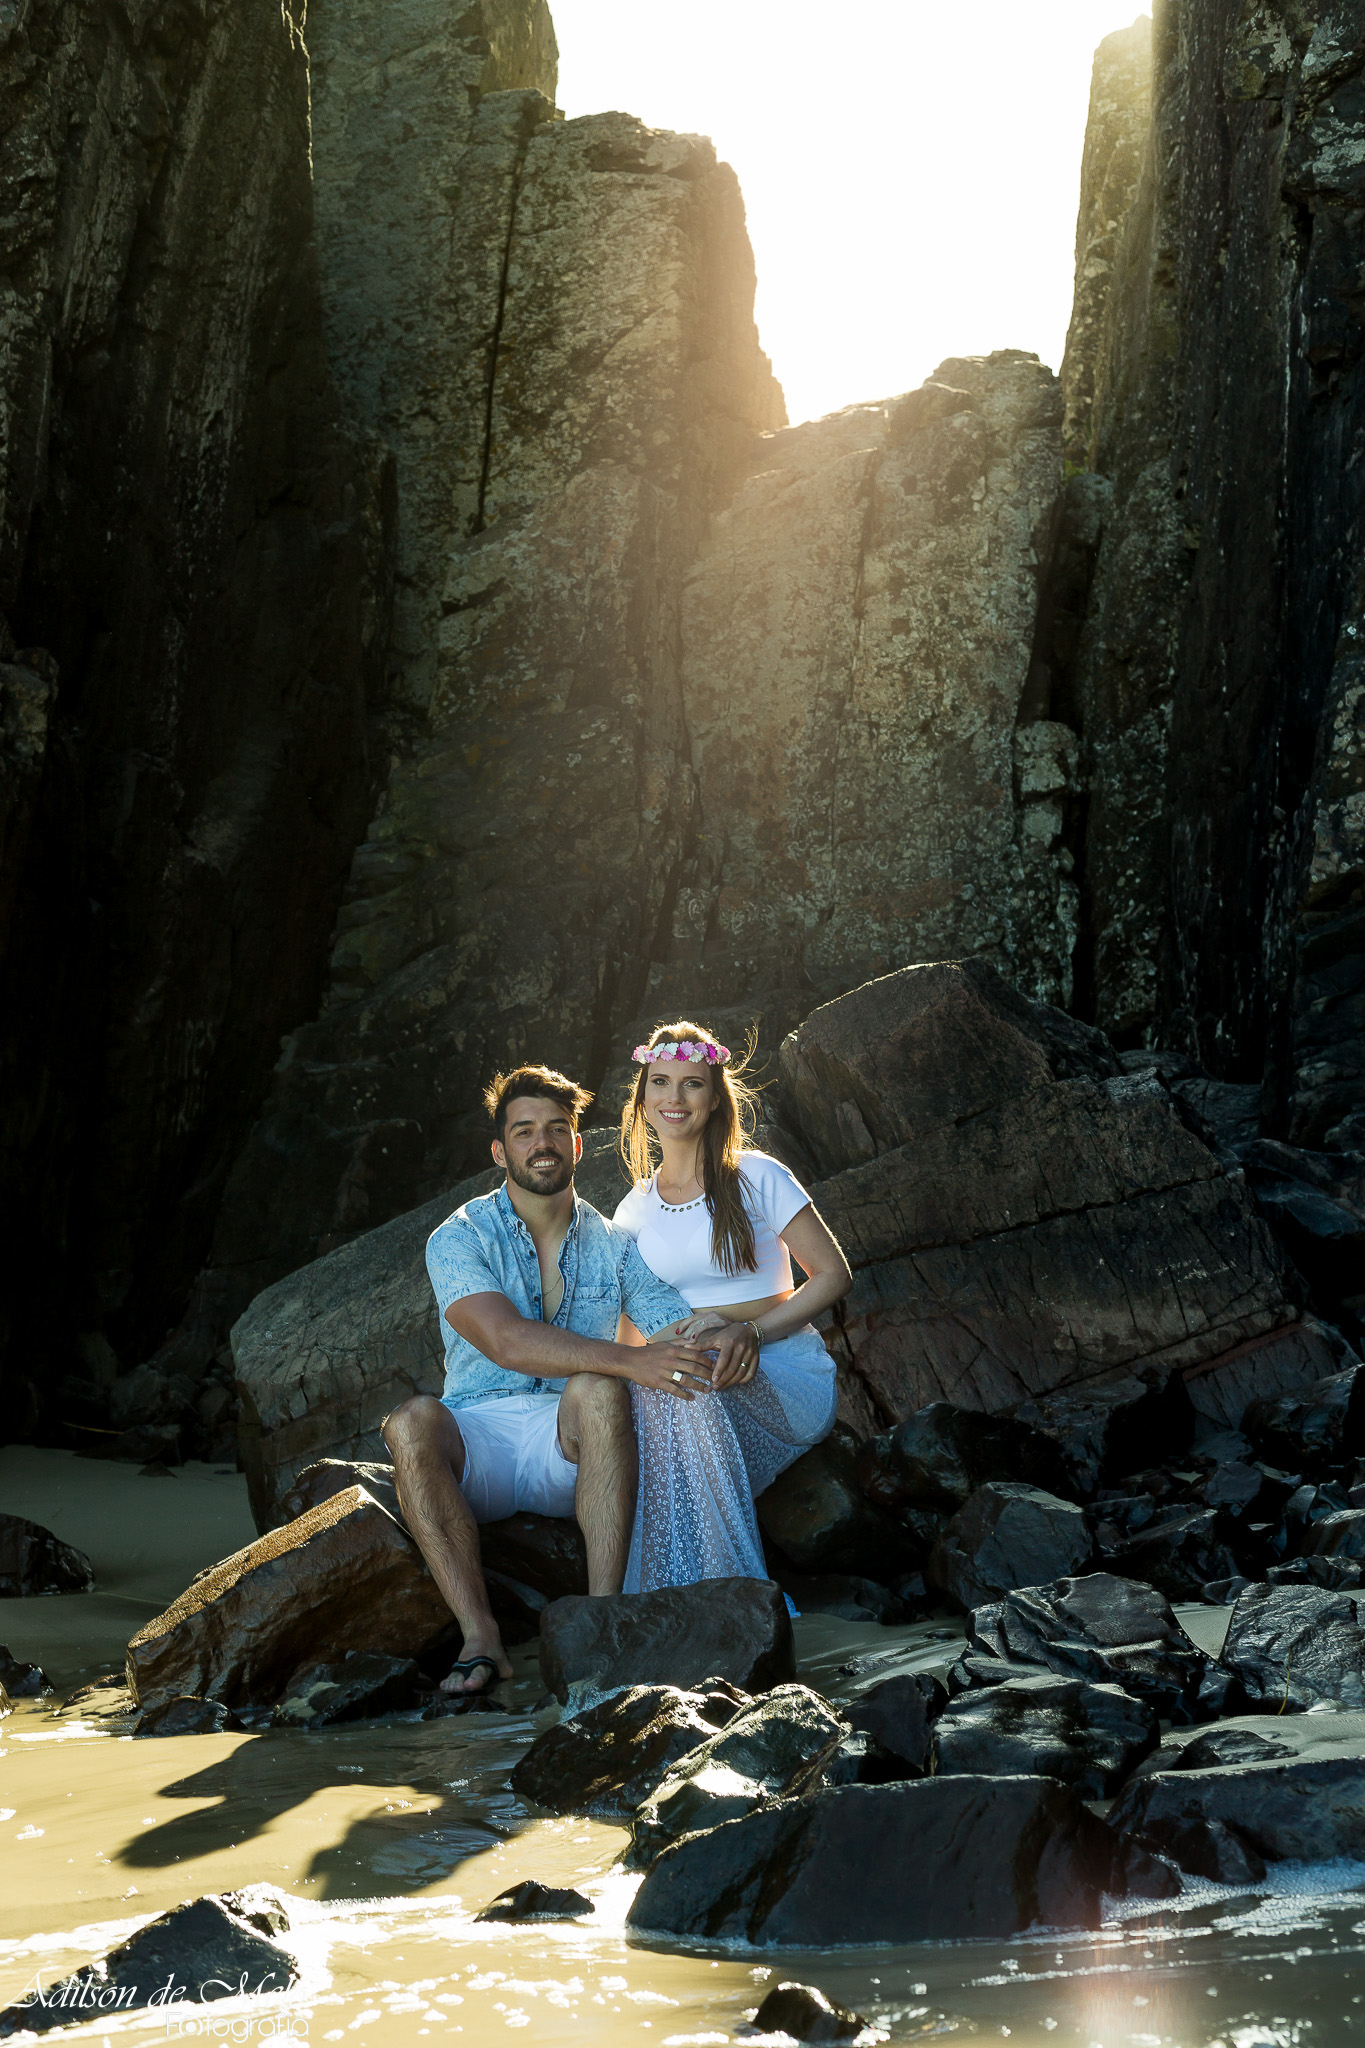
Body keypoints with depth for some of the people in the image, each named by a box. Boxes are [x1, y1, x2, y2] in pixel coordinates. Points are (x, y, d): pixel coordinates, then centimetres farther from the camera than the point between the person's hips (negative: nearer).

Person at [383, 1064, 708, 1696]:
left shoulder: (613, 1246, 12)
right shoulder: (459, 1239, -1)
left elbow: (683, 1330, 4)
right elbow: (507, 1342, -18)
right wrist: (631, 1361, -29)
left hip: (569, 1449, 1)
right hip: (478, 1439, -1)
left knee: (596, 1390, -32)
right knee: (412, 1419, -33)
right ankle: (480, 1637, -37)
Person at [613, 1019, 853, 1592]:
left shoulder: (756, 1177, -1)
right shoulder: (635, 1211, 11)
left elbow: (833, 1274, -2)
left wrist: (751, 1331, -16)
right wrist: (686, 1331, -16)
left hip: (788, 1378, -3)